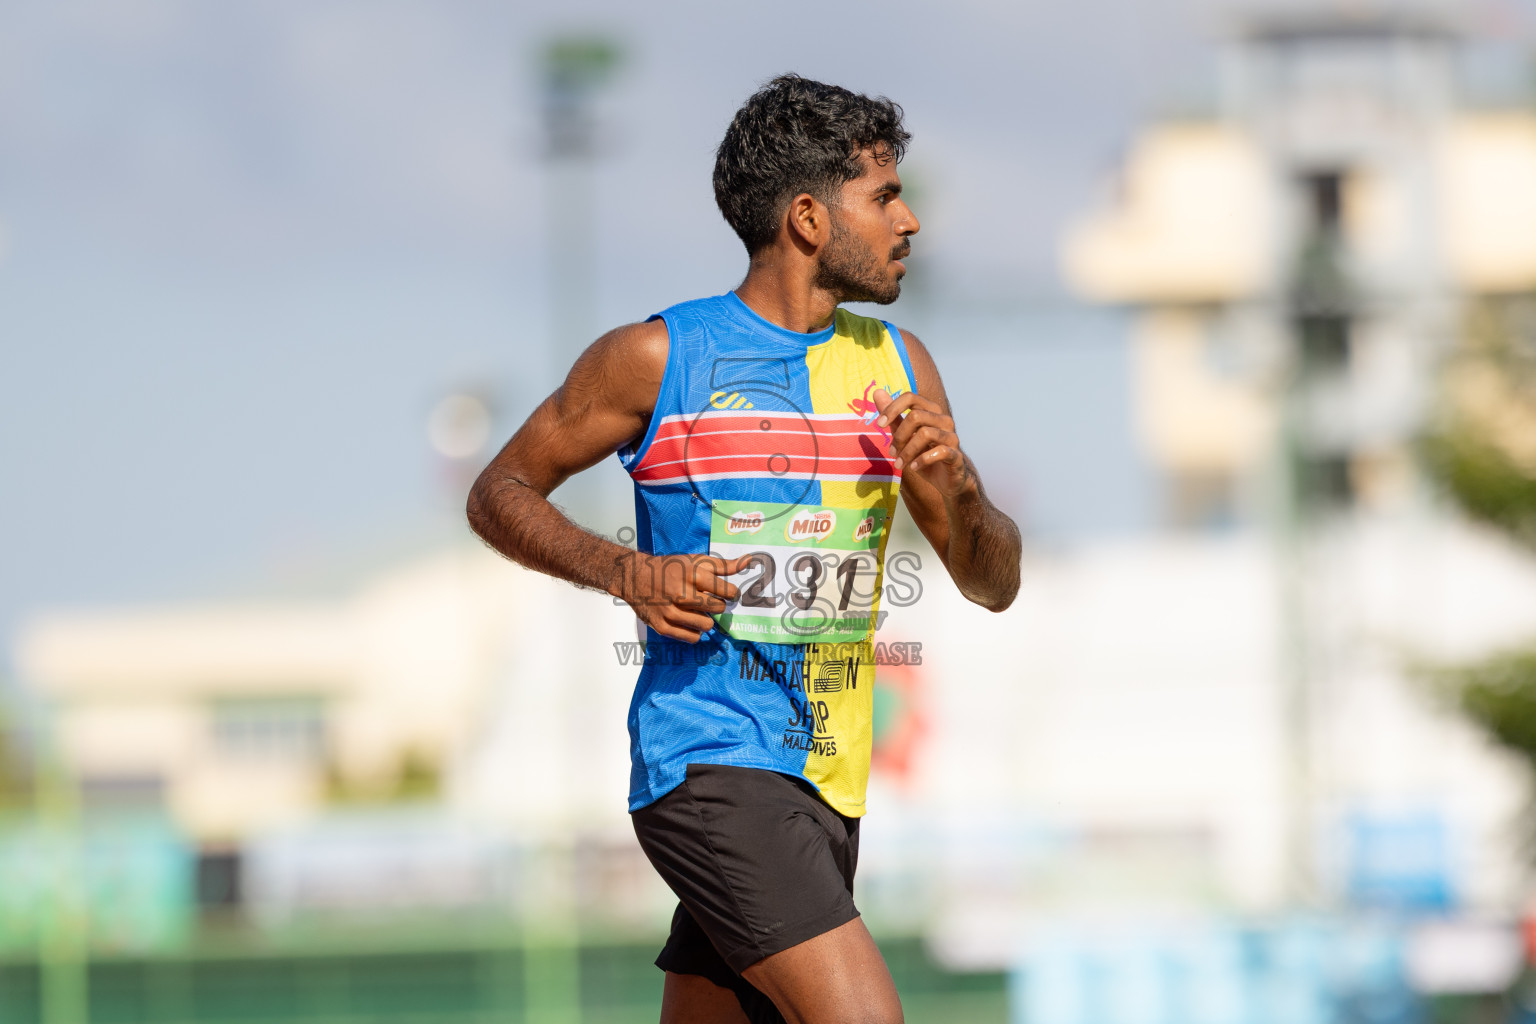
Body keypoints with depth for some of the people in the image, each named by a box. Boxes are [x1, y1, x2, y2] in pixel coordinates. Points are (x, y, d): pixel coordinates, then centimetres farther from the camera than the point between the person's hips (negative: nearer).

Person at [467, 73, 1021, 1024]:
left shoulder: (897, 365, 12)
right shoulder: (658, 358, -4)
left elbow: (994, 585, 14)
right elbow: (501, 493, 6)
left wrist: (955, 488, -8)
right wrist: (628, 572, -11)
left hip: (827, 784, 7)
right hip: (708, 760, -7)